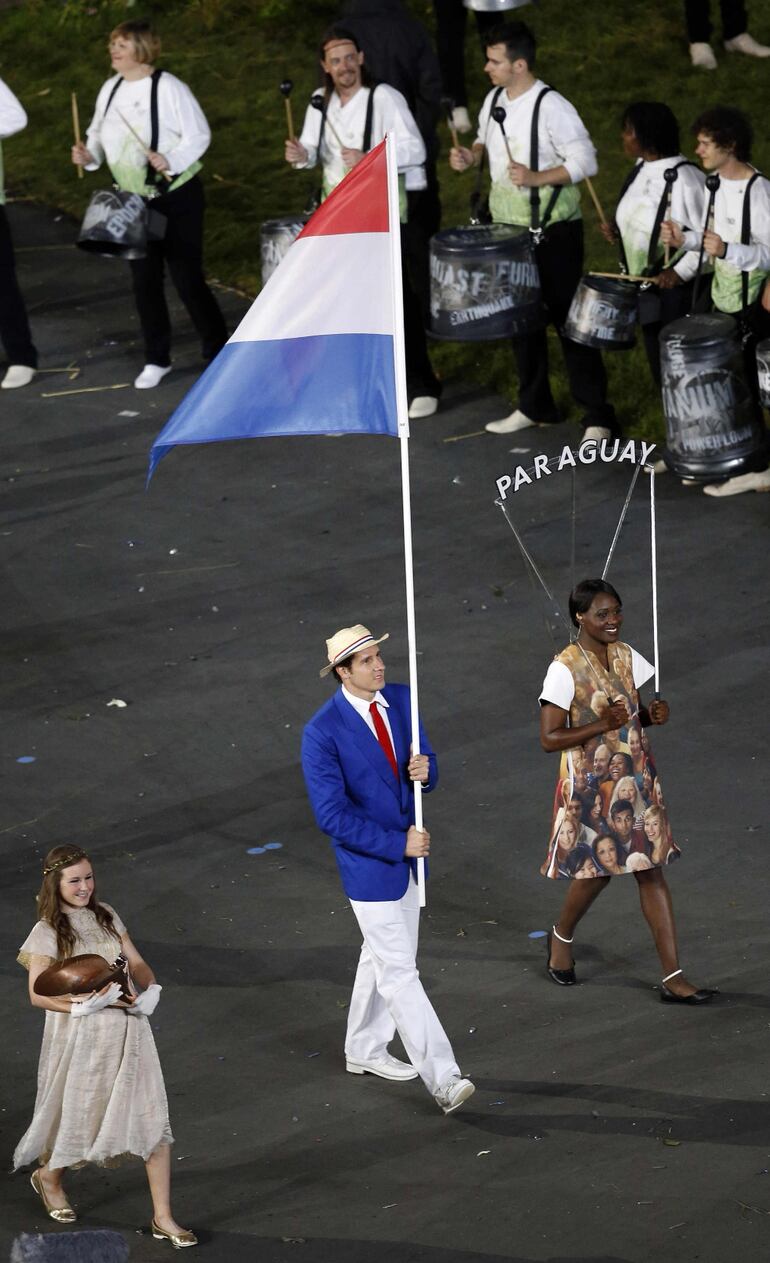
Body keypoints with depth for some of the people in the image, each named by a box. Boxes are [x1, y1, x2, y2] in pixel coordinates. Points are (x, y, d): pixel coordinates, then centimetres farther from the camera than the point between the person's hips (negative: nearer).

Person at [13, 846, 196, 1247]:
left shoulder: (105, 916, 6)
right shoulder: (47, 932, -10)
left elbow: (136, 963, 11)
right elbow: (39, 994, -13)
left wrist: (150, 992, -9)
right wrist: (87, 1005, -23)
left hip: (128, 1029, 5)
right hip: (80, 1034, -5)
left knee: (152, 1119, 0)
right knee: (81, 1115, 10)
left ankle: (163, 1217, 4)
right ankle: (49, 1176, 44)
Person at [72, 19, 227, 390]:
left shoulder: (168, 88, -16)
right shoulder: (110, 89, 5)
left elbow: (198, 135, -15)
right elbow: (99, 133, 17)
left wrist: (172, 161, -30)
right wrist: (89, 155, -4)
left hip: (176, 198, -6)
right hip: (134, 202, 6)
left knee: (186, 278, -3)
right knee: (144, 280, 9)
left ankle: (217, 352, 13)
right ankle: (156, 360, 20)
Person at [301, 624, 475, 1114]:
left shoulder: (400, 700, -2)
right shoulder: (322, 733, -20)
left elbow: (426, 770, 8)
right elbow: (332, 815, -21)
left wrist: (424, 770, -17)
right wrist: (397, 844, -22)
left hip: (408, 853, 7)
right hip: (368, 863, -7)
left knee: (382, 957, 21)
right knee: (399, 972, -6)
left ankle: (365, 1050, 39)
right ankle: (442, 1078, -8)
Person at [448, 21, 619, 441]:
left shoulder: (551, 107, -20)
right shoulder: (494, 99, 3)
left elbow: (585, 161, -19)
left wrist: (536, 178, -29)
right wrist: (472, 155, -2)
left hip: (553, 232, -8)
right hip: (509, 228, 8)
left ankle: (597, 417, 3)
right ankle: (534, 406, 30)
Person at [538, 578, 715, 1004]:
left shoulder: (625, 656, 3)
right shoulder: (565, 669, -15)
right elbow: (549, 738, -17)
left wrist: (654, 714, -8)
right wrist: (603, 724, -26)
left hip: (632, 777, 5)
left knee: (651, 872, 0)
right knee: (598, 869, 8)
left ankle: (673, 977, 0)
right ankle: (561, 937, 40)